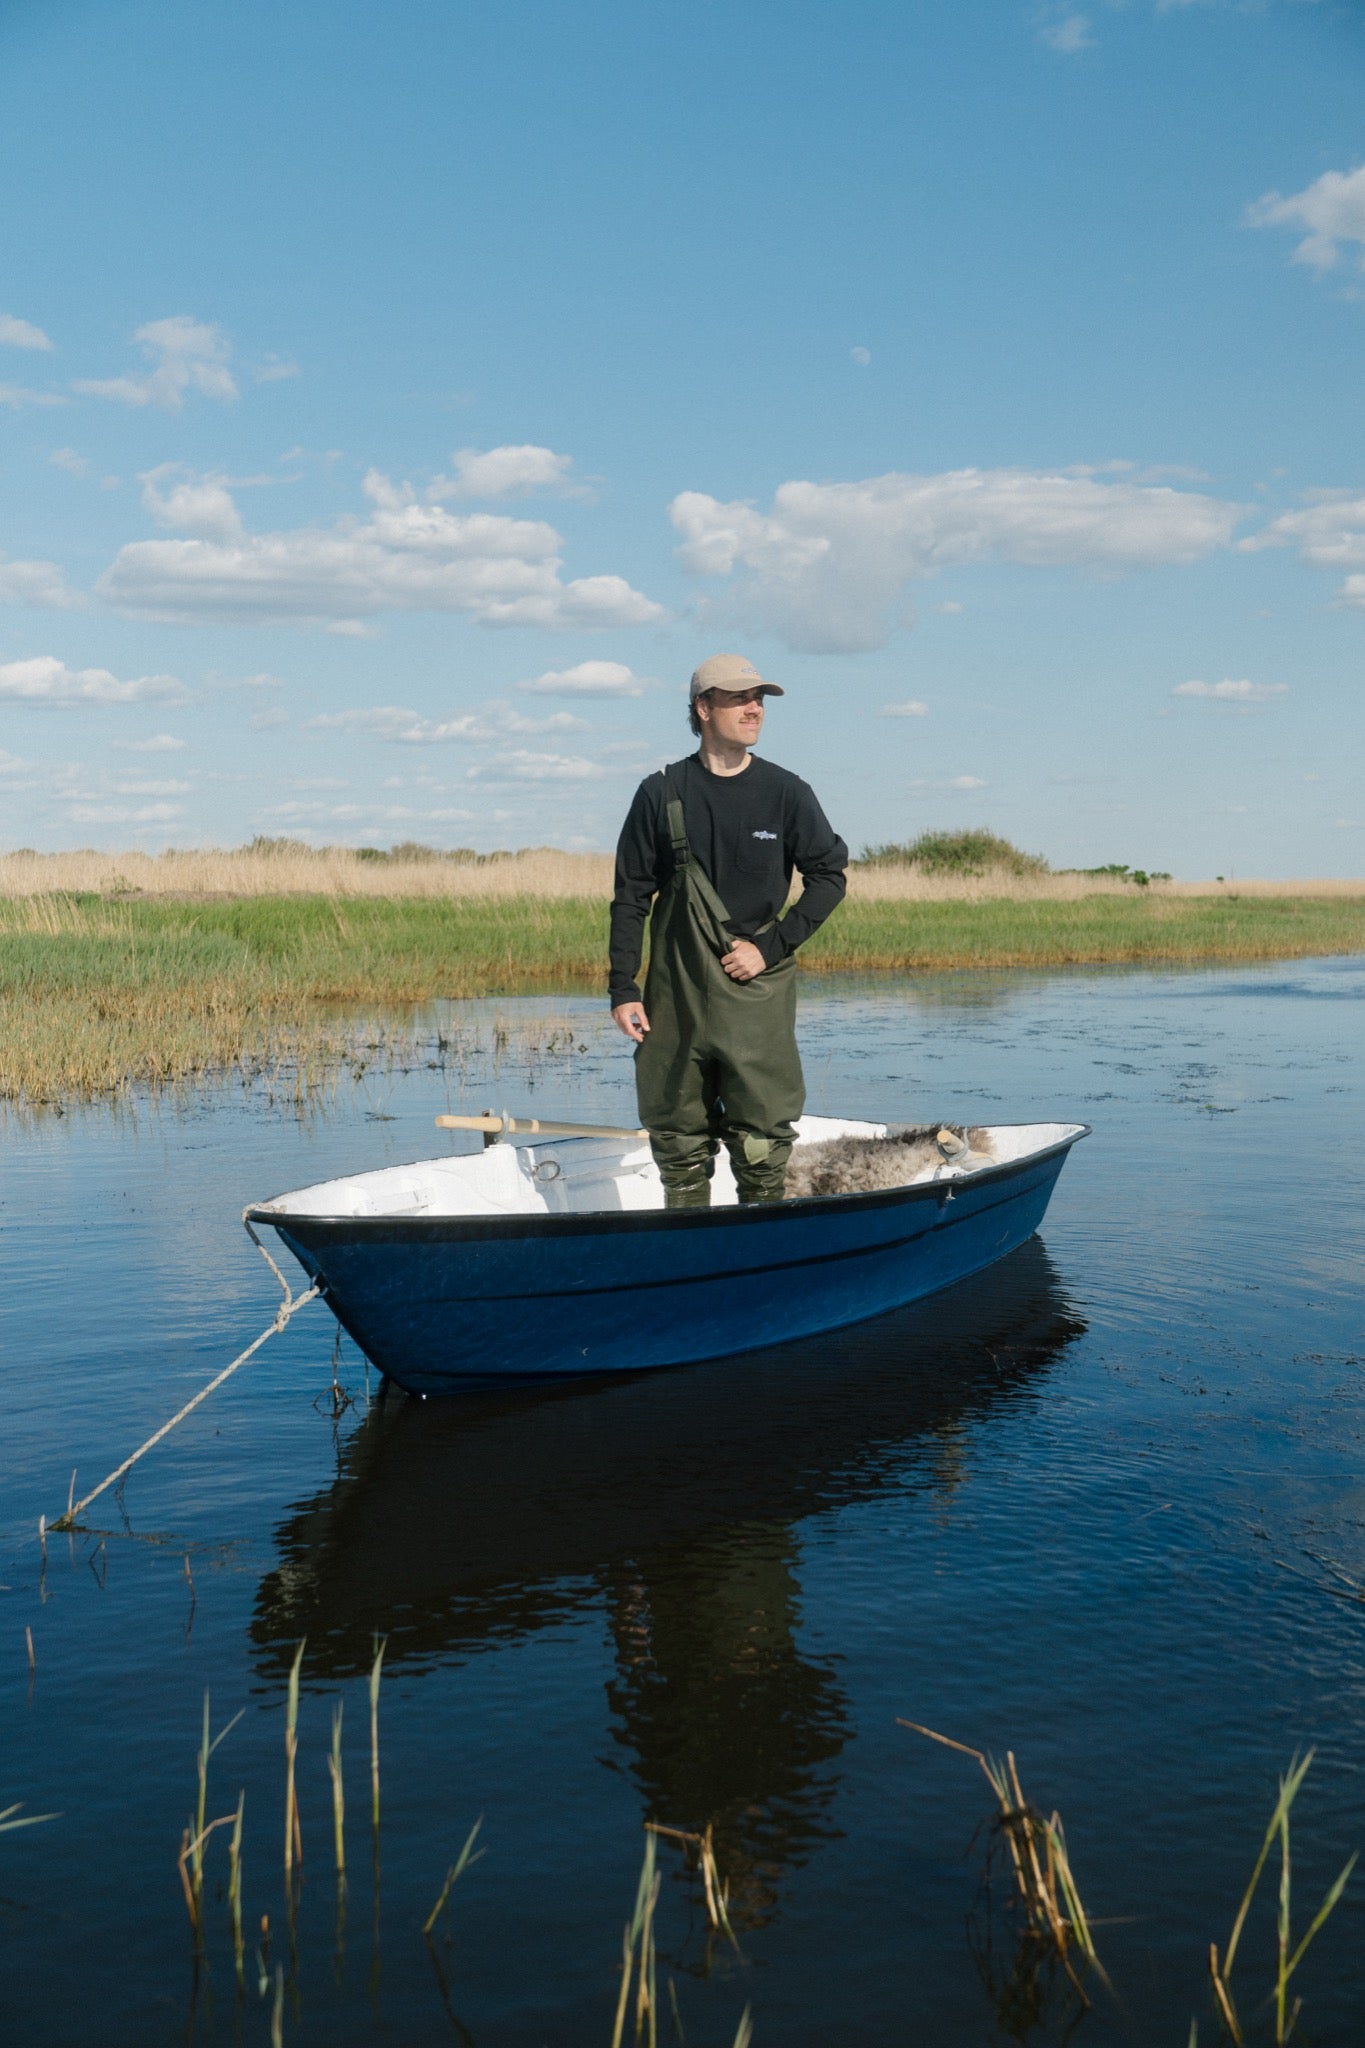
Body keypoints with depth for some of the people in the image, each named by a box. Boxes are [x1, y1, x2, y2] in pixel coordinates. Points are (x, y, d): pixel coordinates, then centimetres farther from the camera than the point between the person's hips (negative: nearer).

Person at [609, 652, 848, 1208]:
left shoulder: (785, 793, 3)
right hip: (675, 996, 1)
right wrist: (623, 989, -1)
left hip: (758, 993, -1)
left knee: (761, 1142, -3)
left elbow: (829, 875, 6)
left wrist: (772, 947, -5)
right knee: (679, 1141, 6)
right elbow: (630, 896, 5)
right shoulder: (661, 794, 3)